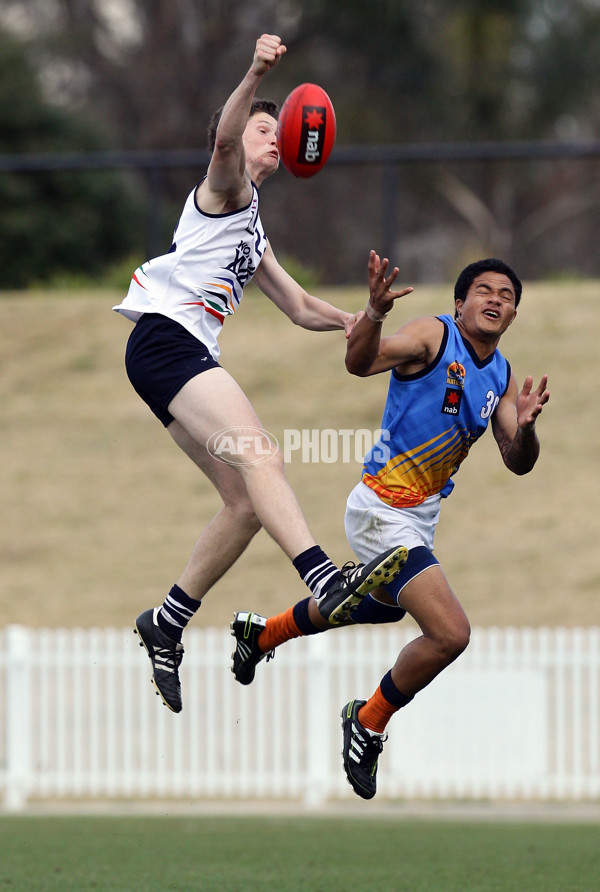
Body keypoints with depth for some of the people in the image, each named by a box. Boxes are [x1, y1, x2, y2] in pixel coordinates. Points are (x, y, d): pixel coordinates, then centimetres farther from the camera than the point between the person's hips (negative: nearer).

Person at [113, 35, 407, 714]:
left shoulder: (253, 235, 33)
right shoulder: (226, 188, 6)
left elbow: (299, 307, 35)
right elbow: (225, 137, -17)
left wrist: (351, 320, 16)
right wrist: (257, 73, -34)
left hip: (188, 357, 10)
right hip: (164, 337, -10)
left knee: (245, 501, 4)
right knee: (261, 458, -27)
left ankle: (167, 624, 13)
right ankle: (326, 581, -44)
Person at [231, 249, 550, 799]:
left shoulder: (501, 375, 6)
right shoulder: (434, 336, -17)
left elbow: (518, 464, 2)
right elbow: (360, 362, -34)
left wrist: (525, 426, -20)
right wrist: (374, 313, -54)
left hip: (422, 516, 10)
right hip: (383, 511, -10)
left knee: (383, 605, 35)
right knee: (450, 634, -19)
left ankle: (263, 632, 57)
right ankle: (368, 724, 4)